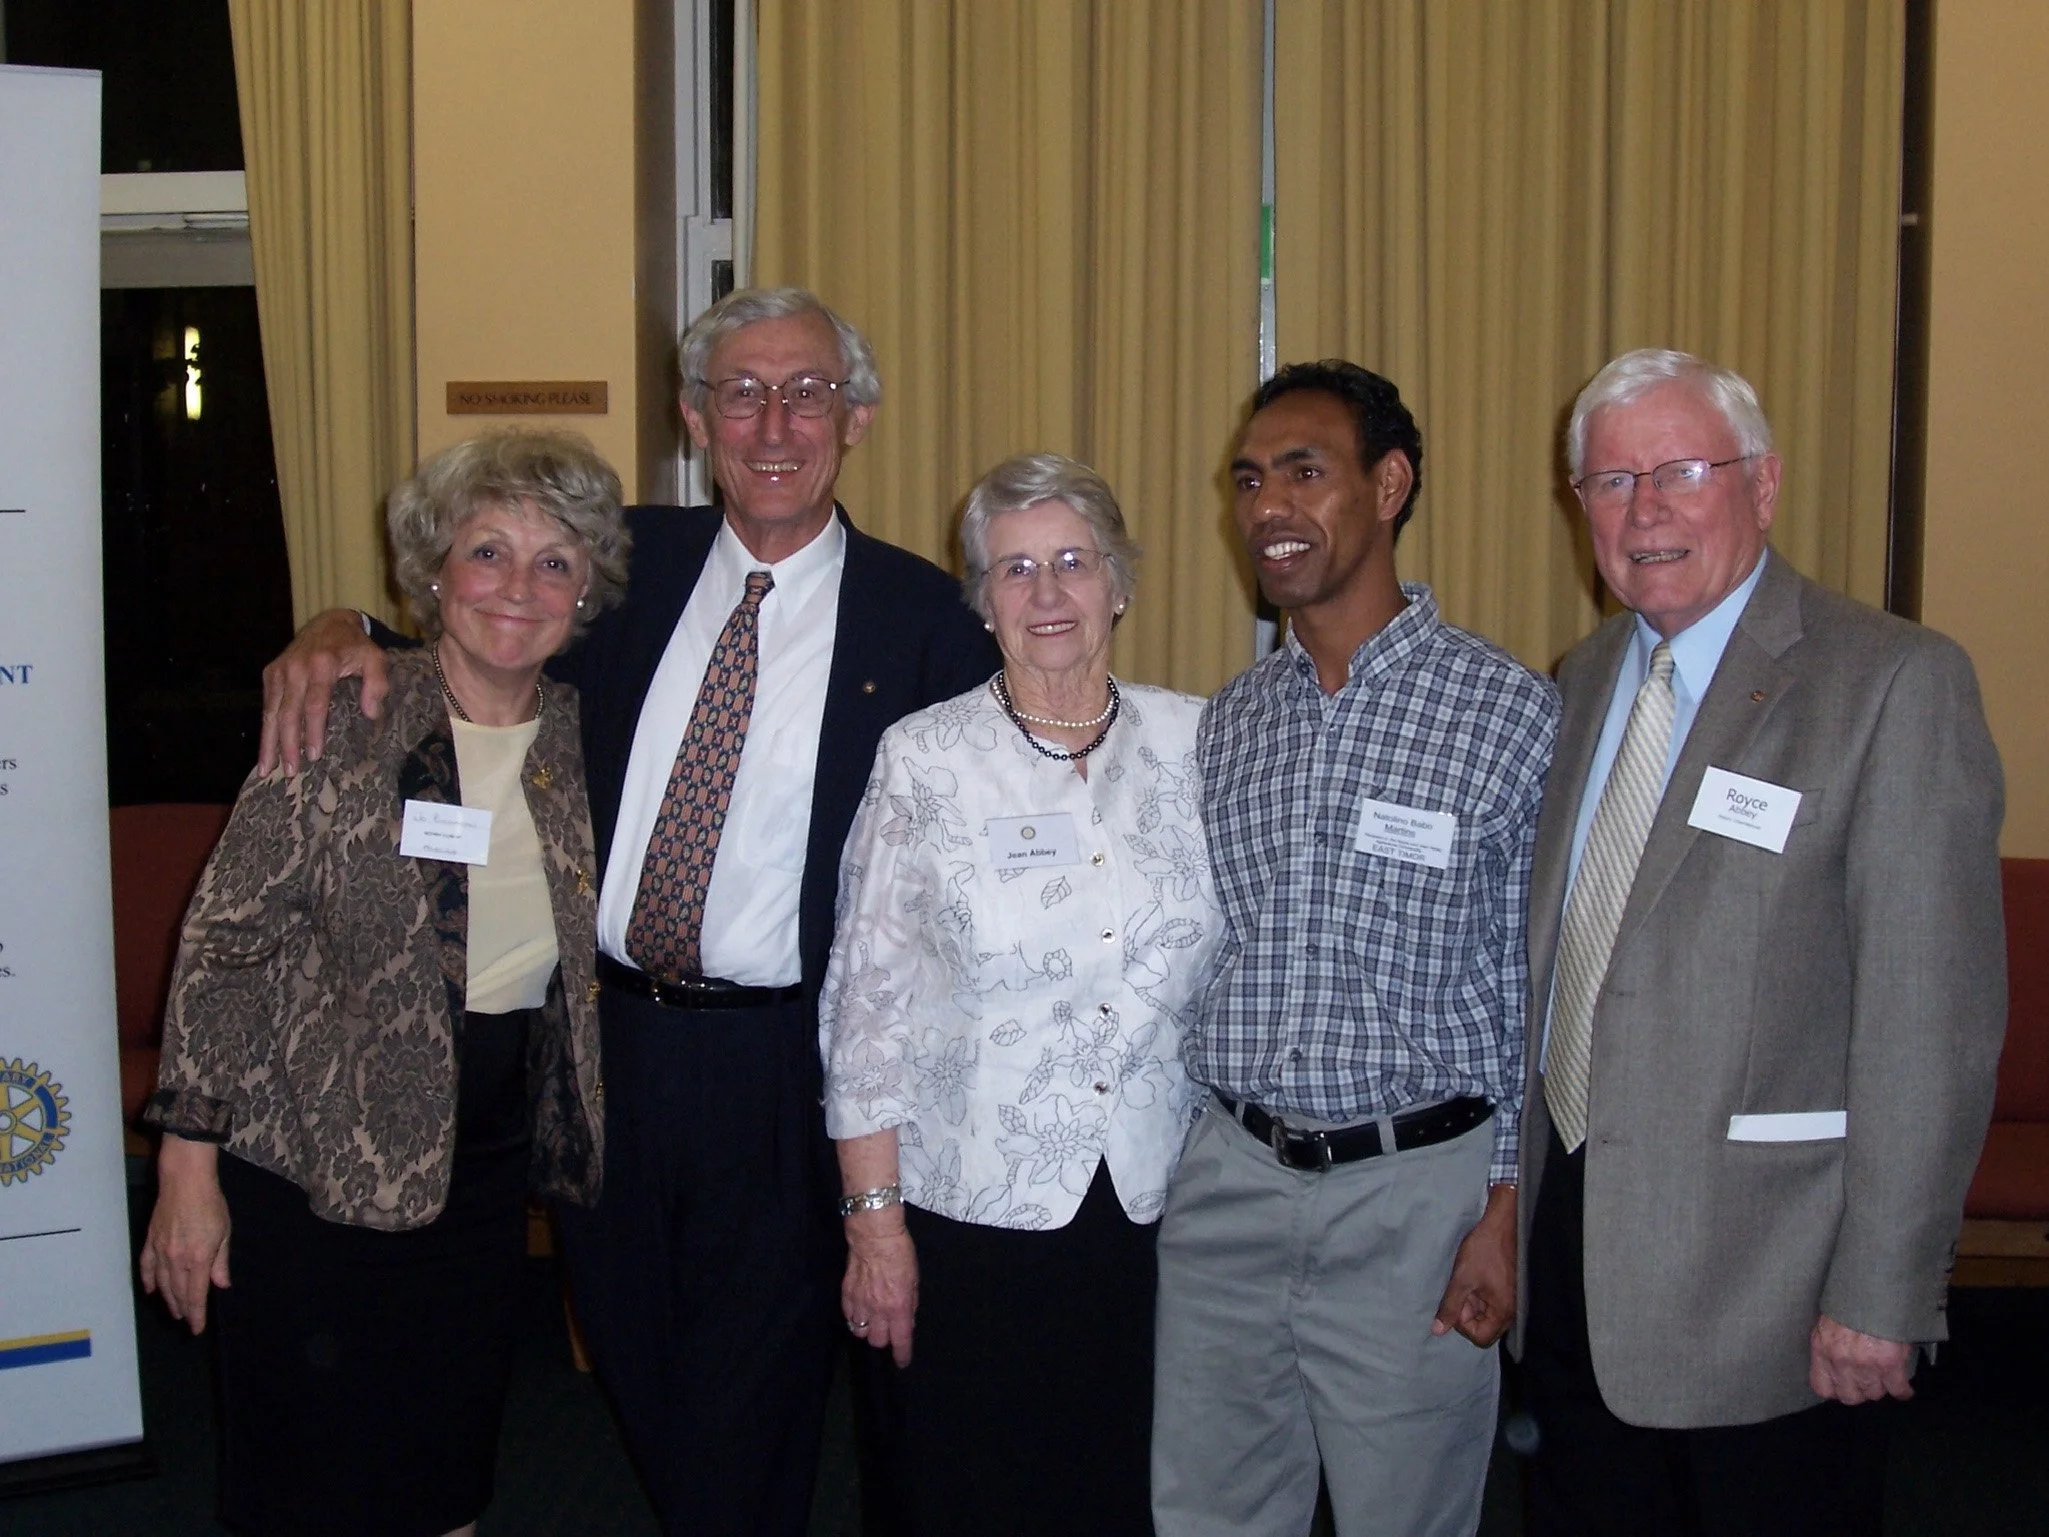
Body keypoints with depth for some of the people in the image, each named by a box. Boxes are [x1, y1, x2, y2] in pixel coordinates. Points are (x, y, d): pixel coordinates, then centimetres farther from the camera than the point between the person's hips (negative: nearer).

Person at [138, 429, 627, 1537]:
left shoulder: (582, 734, 1)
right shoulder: (344, 723, -12)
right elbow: (222, 943, -10)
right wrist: (188, 1164, -11)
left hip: (487, 1171, 4)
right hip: (313, 1160, -4)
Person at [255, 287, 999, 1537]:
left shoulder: (922, 616, -5)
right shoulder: (631, 563, 5)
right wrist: (340, 636, -11)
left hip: (781, 1067, -3)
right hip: (607, 1041, 4)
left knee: (751, 1406, 10)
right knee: (632, 1369, 20)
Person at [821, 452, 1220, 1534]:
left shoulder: (1196, 742, 1)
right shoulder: (924, 759, -5)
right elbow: (865, 1005, -4)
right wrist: (874, 1220, -6)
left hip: (1157, 1203, 2)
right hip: (972, 1208, -2)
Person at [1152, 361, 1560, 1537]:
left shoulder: (1512, 713, -7)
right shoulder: (1230, 722, 7)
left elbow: (1538, 991, -5)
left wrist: (1507, 1209, -8)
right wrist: (1158, 1161, 8)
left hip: (1414, 1187, -4)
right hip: (1229, 1176, 4)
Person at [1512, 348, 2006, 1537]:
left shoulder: (1895, 683, -13)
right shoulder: (1588, 680, 10)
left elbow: (1934, 1017, -16)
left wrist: (1881, 1297, -18)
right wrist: (1524, 1194, 13)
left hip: (1761, 1275, -6)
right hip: (1574, 1228, 6)